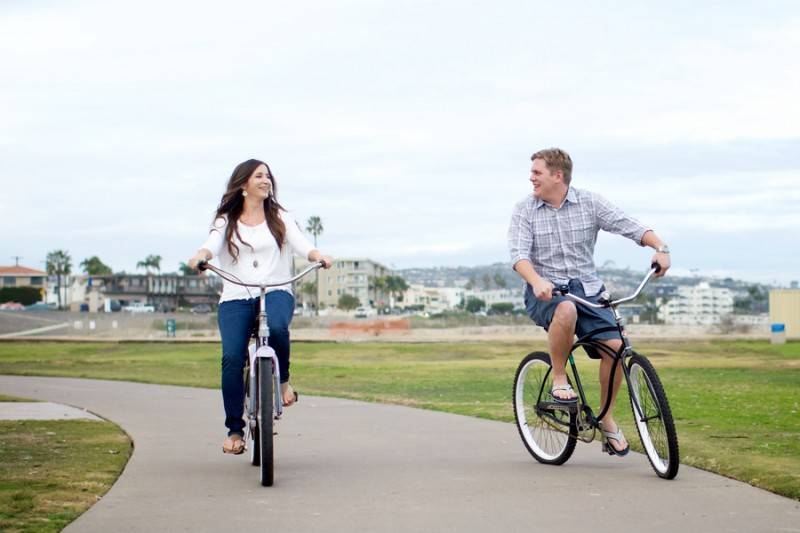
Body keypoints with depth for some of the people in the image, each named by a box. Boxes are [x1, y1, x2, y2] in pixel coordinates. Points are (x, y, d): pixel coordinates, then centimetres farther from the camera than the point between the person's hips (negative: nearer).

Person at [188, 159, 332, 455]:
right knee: (232, 358, -20)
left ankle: (283, 381, -8)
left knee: (276, 328, -36)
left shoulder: (279, 217, 16)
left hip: (276, 292, 0)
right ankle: (234, 429, -9)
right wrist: (200, 256, -28)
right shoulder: (226, 220, 14)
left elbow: (301, 243, 2)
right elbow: (213, 244, -4)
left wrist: (318, 256, -20)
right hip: (235, 298, 0)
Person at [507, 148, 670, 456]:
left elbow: (629, 226, -4)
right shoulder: (524, 210, 0)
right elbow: (518, 254, -13)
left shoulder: (589, 203, 3)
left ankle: (607, 418, 3)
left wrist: (660, 248, -22)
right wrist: (536, 281, -34)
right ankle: (559, 379, -16)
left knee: (614, 346, -17)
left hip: (587, 288, 2)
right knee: (566, 310, -38)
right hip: (545, 292, -2)